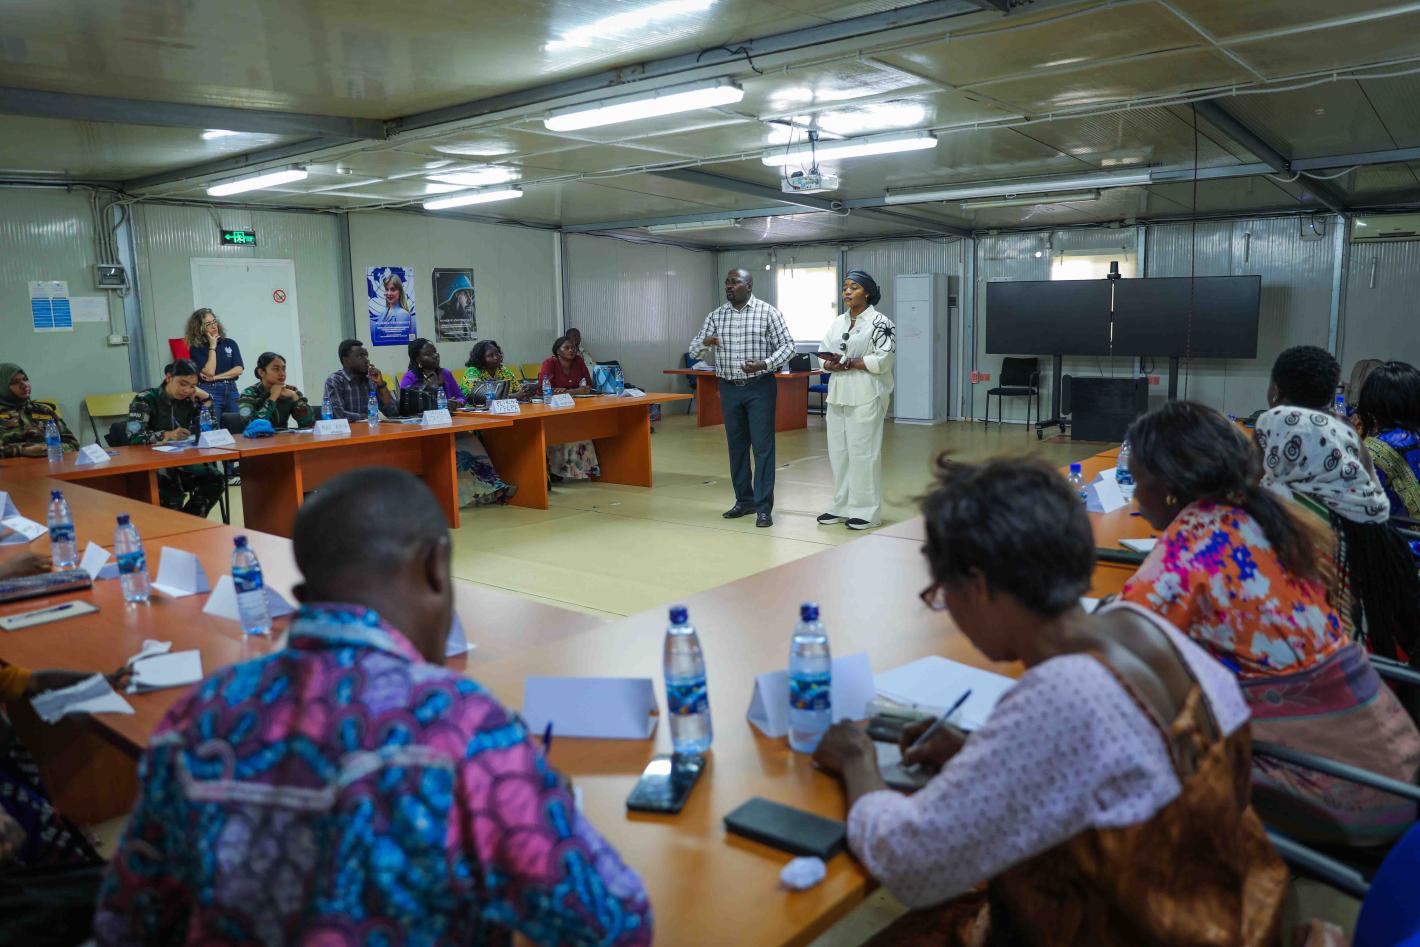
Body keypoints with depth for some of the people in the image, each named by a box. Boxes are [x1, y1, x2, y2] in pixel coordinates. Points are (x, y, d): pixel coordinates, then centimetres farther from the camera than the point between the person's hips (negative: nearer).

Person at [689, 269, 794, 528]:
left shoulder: (768, 312, -4)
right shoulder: (716, 316, 7)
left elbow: (787, 346, -5)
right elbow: (694, 351, 8)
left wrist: (764, 364, -21)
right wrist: (704, 342, -16)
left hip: (760, 387, -4)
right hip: (730, 389, 4)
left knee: (762, 446, -4)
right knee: (736, 446, 10)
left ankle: (763, 506, 0)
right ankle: (744, 500, 21)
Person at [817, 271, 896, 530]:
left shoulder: (879, 322, -6)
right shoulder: (837, 323, 15)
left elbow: (883, 360, -15)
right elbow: (824, 356, 13)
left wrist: (848, 363, -14)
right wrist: (832, 365, -10)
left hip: (865, 396, -7)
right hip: (838, 394, 7)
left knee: (863, 452, -4)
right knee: (838, 451, 10)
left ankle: (867, 511, 4)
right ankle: (842, 506, 19)